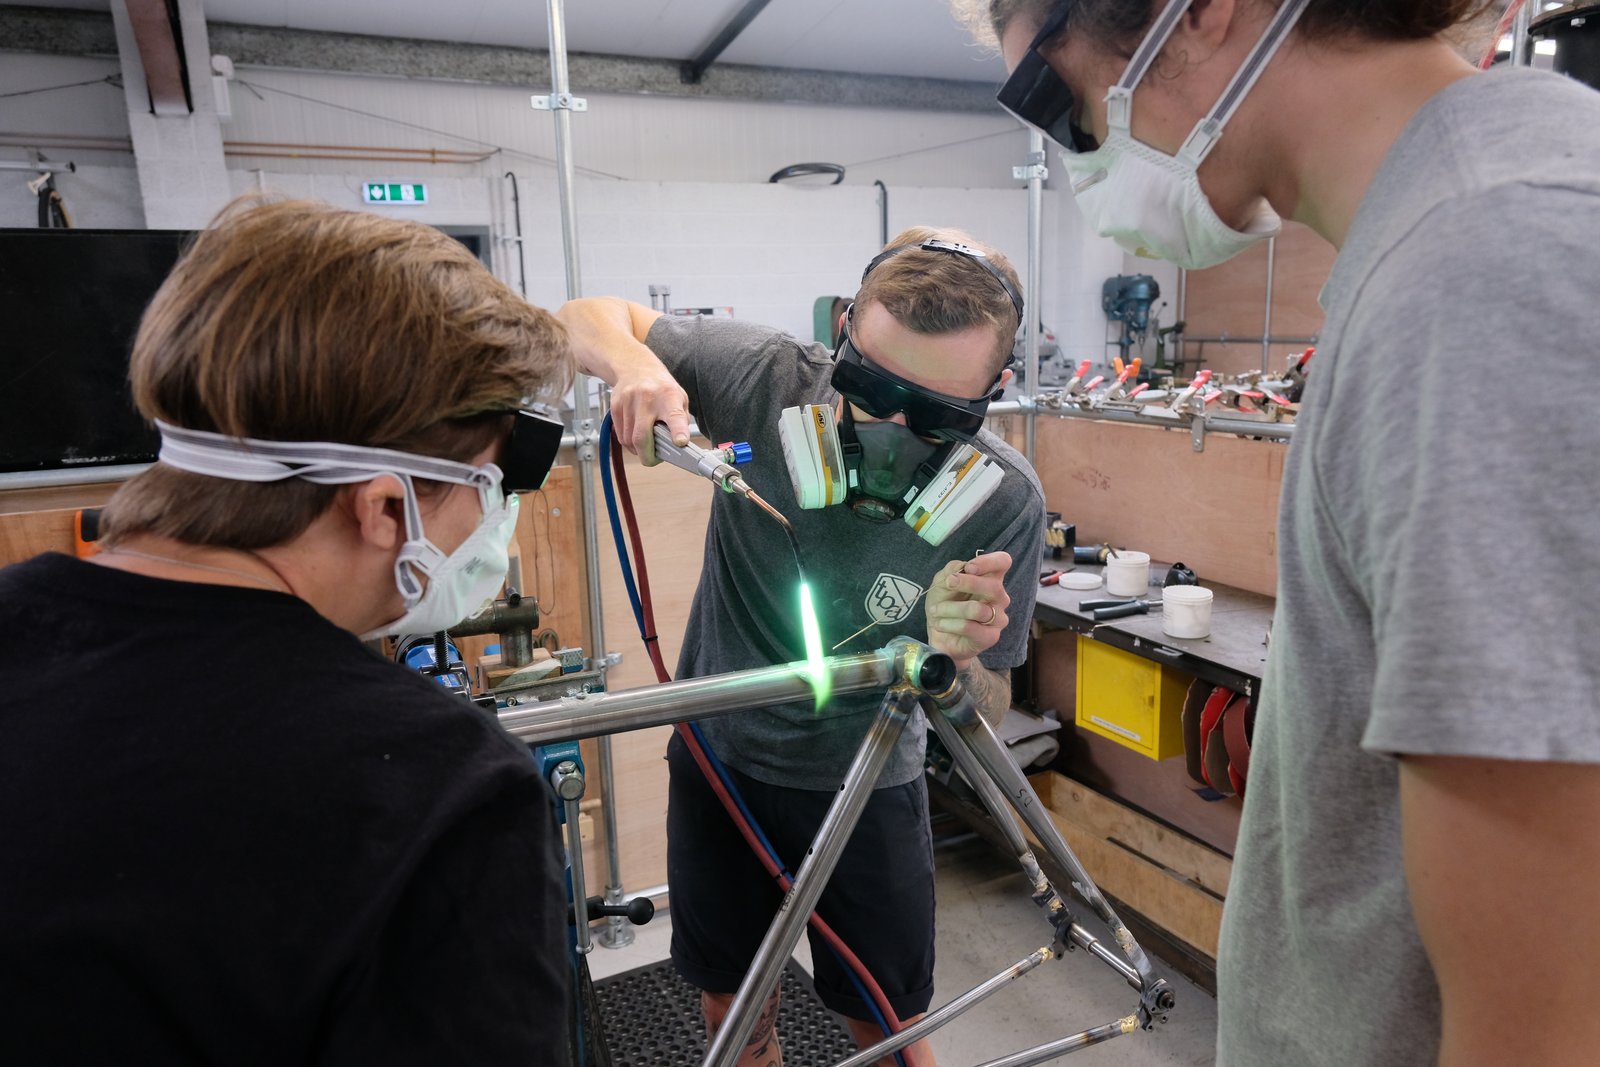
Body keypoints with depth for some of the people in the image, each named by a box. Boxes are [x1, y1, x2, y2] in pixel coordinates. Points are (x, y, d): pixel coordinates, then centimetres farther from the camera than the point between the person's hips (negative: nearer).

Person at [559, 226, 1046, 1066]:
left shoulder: (1002, 501, -23)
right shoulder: (766, 375, -22)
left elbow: (985, 725, -13)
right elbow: (588, 319, -6)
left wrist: (959, 660, -37)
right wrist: (635, 361, -29)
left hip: (865, 789, -1)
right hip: (719, 758, 2)